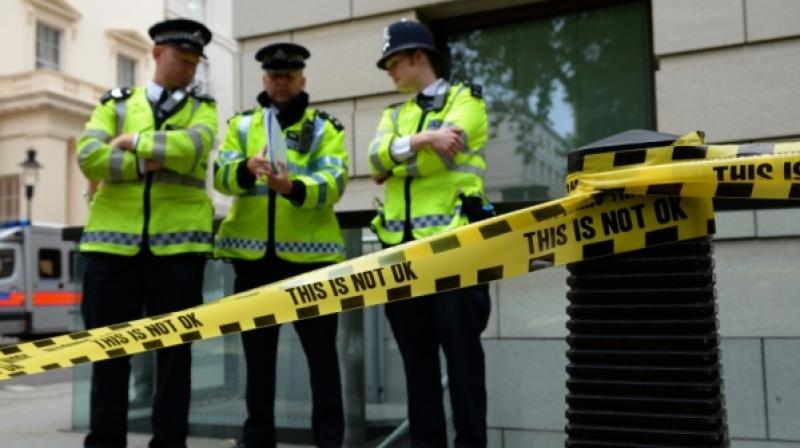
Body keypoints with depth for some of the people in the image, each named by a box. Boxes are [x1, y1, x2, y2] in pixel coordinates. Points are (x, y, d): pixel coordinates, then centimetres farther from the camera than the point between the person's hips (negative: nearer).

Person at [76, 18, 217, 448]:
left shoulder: (202, 108, 12)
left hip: (177, 241, -1)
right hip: (114, 239, 1)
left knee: (174, 348, 4)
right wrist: (147, 163, -11)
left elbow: (193, 146, -12)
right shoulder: (116, 103, 14)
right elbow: (89, 156, -3)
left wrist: (133, 141, -5)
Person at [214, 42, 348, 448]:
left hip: (309, 252, -2)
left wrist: (293, 187, -29)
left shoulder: (325, 128, 7)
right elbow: (222, 176, 0)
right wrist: (247, 170, -23)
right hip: (253, 253, 3)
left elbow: (333, 182, -9)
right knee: (258, 352, 11)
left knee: (320, 351, 3)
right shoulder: (241, 124, 14)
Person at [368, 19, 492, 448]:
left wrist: (392, 162, -5)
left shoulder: (465, 99, 6)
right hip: (402, 246, 6)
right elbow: (376, 159, -2)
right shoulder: (394, 115, 21)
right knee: (416, 353, 9)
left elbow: (437, 156, -14)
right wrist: (422, 139, -16)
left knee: (461, 351, -1)